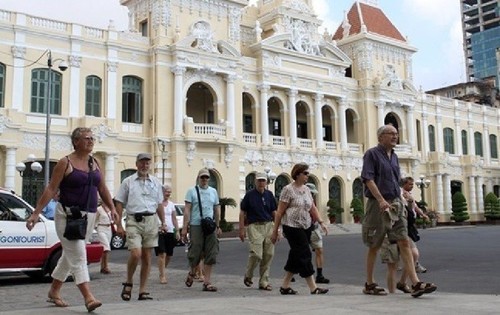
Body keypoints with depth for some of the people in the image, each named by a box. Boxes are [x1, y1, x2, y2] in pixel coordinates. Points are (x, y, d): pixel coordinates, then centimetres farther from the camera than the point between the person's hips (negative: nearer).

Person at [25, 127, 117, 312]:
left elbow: (102, 189, 16)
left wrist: (112, 208, 7)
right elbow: (51, 189, -10)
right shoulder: (65, 163, -7)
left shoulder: (94, 163, 11)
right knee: (78, 256, -11)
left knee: (70, 255, 16)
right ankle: (88, 298, -14)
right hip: (68, 215, -7)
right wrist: (36, 213, -13)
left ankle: (54, 292, 30)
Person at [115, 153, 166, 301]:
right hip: (134, 221, -3)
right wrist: (119, 225, -4)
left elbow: (159, 204, 18)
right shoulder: (128, 182, 4)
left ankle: (142, 291, 12)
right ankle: (128, 283, 8)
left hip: (151, 221, 4)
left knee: (147, 257, 5)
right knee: (135, 254, -17)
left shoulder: (156, 182, 13)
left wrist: (163, 223, 11)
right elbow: (119, 204, 2)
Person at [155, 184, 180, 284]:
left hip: (170, 232, 6)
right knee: (162, 254, -12)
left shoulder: (171, 204, 13)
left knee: (169, 255, 8)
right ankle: (162, 276, -6)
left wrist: (177, 231, 11)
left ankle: (162, 272, 28)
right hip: (159, 231, -6)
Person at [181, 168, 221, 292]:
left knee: (211, 256, -1)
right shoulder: (192, 191, 2)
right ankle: (192, 273, 29)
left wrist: (218, 226, 15)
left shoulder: (213, 191, 15)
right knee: (195, 253, -3)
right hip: (196, 226, -4)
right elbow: (187, 209, -4)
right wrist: (185, 227, -10)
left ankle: (207, 283, 5)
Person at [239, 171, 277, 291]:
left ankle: (264, 282, 13)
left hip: (268, 226, 4)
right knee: (256, 254, -14)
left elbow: (274, 212, 15)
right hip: (254, 226, -4)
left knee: (268, 255, 2)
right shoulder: (249, 195, 0)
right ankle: (248, 276, 13)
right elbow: (242, 213, 2)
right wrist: (242, 229, -3)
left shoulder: (269, 195, 11)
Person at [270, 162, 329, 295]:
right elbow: (279, 212, -8)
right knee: (304, 255, -9)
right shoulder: (288, 189, -9)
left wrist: (321, 222, 0)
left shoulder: (306, 189, 13)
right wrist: (275, 231, -9)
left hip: (306, 227, 8)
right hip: (293, 227, -8)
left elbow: (312, 208, 14)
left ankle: (285, 286, 19)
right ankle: (313, 288, -6)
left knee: (296, 257, 10)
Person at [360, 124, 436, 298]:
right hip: (378, 204, -6)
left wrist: (400, 202, 18)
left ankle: (416, 284, -7)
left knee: (404, 242, -3)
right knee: (374, 245, 3)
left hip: (396, 204, 6)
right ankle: (369, 284, 15)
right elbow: (368, 179, -16)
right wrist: (381, 200, -25)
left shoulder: (394, 157, 17)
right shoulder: (372, 154, -5)